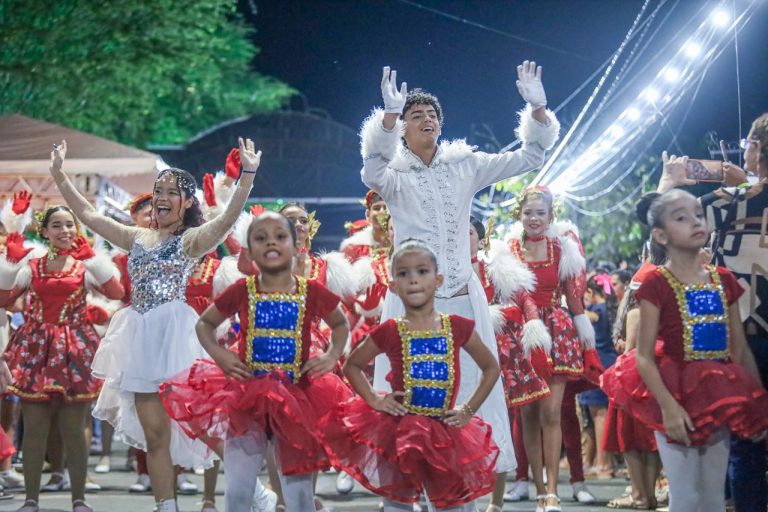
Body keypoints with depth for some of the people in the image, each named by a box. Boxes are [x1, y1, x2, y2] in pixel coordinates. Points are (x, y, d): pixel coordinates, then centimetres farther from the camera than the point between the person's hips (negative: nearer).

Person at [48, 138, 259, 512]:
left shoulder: (192, 239, 0)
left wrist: (247, 175, -31)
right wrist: (59, 175, 18)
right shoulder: (138, 238, 16)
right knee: (154, 433, 4)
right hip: (141, 337, 5)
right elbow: (87, 215, 21)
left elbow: (228, 217, -18)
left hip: (174, 334, -5)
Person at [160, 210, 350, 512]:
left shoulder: (312, 293, -3)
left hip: (295, 396, 0)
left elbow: (340, 323, 16)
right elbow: (205, 323, 12)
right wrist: (219, 355, -5)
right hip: (246, 395, 0)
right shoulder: (242, 291, -3)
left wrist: (332, 356, 0)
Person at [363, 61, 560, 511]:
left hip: (464, 300, 3)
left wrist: (538, 110, -10)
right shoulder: (393, 175, -1)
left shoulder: (464, 166, 8)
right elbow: (372, 170, -26)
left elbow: (530, 157, 7)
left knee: (476, 394, 5)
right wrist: (389, 114, -40)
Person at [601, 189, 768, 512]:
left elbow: (740, 349, 9)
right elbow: (644, 356, -11)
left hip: (720, 398, 5)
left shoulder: (724, 280, 7)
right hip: (677, 394, -5)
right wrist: (668, 405, -22)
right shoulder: (657, 285, -8)